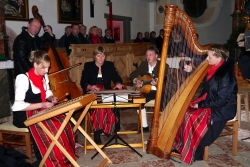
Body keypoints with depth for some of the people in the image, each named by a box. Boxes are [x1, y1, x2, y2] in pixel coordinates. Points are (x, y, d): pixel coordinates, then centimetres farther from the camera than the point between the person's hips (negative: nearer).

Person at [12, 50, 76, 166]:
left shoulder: (44, 76, 4)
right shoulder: (23, 79, -19)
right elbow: (18, 106, -23)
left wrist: (51, 98, -3)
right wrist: (41, 105, -28)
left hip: (41, 111, 7)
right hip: (25, 115, -7)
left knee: (62, 123, -16)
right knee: (52, 128, -28)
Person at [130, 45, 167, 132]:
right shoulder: (144, 64, 8)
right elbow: (132, 75, 12)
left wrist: (157, 83, -35)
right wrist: (136, 81, -10)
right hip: (146, 91, 4)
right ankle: (144, 126, -8)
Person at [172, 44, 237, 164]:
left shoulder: (226, 74, -22)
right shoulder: (212, 69, 4)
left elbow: (221, 100, -23)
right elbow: (203, 86, 18)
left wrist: (200, 105, -19)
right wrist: (191, 72, 4)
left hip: (222, 109, -9)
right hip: (208, 103, 9)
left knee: (192, 117, -23)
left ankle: (195, 154, -6)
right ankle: (181, 146, 4)